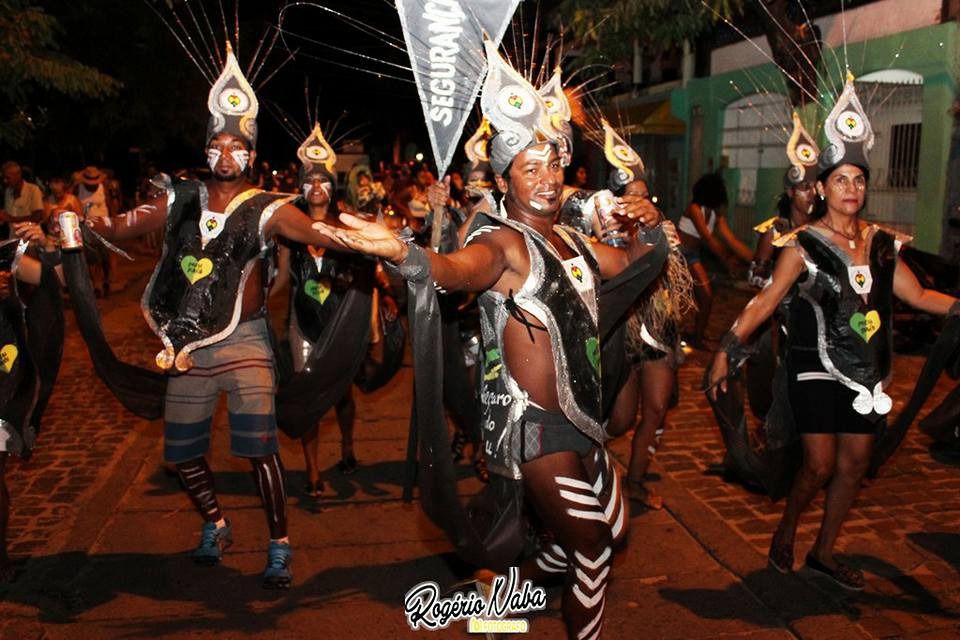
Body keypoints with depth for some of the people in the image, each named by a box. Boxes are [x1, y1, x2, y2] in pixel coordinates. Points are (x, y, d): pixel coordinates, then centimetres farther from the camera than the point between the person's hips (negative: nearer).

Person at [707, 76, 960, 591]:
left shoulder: (880, 244, 7)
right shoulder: (804, 245, -8)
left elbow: (917, 295, 12)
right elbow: (766, 301, -11)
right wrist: (726, 351, -18)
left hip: (866, 369, 5)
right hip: (817, 368, -5)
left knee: (854, 463, 9)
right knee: (820, 465, -5)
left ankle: (824, 552, 25)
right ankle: (784, 535, 23)